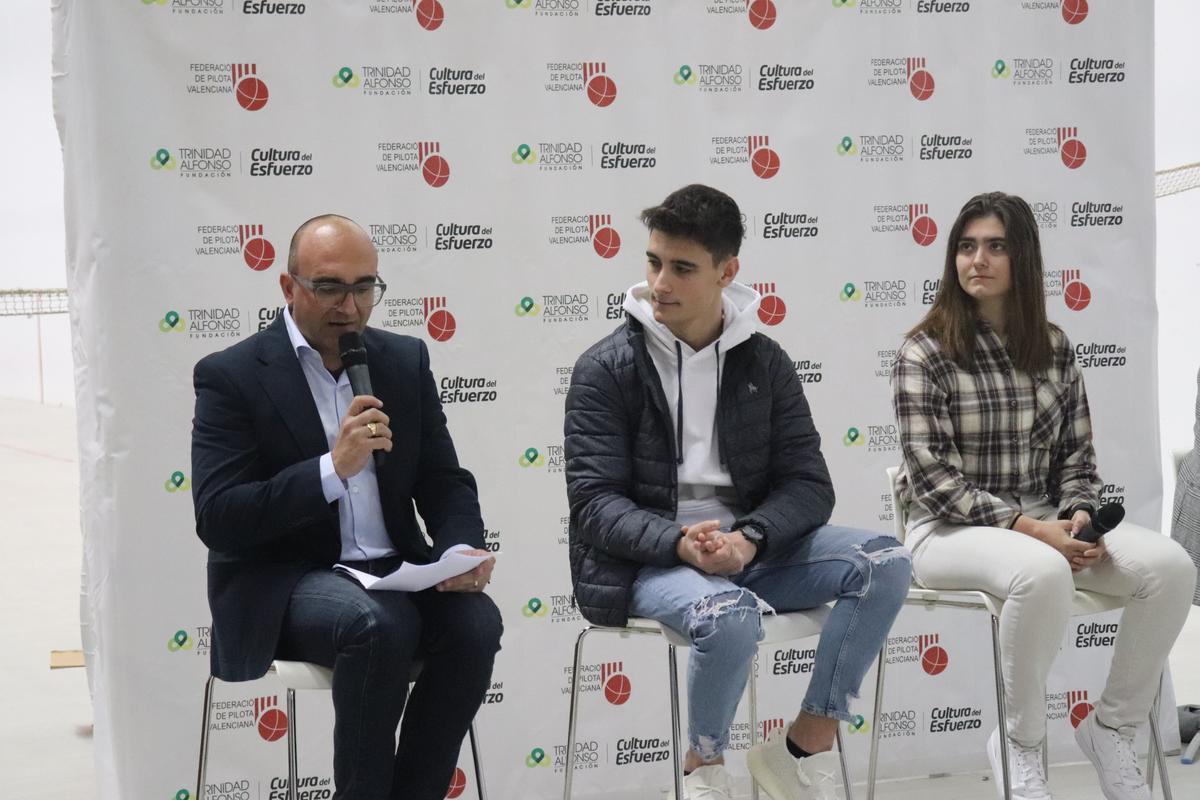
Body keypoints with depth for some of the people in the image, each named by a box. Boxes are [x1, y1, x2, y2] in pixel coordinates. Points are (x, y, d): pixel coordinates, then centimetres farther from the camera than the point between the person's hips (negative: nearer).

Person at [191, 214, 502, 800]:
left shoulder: (405, 361, 10)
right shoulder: (230, 376, -5)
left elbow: (445, 483, 11)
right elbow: (216, 519, -14)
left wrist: (463, 550, -12)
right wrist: (333, 468, -25)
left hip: (393, 572, 5)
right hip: (284, 583, -4)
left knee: (476, 621, -25)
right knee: (379, 624, -34)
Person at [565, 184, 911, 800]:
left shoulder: (764, 362, 7)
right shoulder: (606, 368, -3)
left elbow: (809, 484, 1)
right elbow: (595, 502, -9)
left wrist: (748, 539, -20)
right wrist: (679, 542, -28)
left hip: (749, 546, 4)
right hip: (649, 558, -4)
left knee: (884, 563, -18)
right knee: (729, 613, -36)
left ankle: (806, 748, -7)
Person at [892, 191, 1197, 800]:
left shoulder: (1053, 349, 9)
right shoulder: (924, 353, -7)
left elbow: (1076, 457, 10)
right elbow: (932, 478, -13)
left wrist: (1078, 517, -12)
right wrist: (1028, 528, -21)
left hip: (1045, 522, 5)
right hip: (951, 530, -5)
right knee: (1044, 573, -39)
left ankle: (1112, 728, -1)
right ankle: (1021, 746, -14)